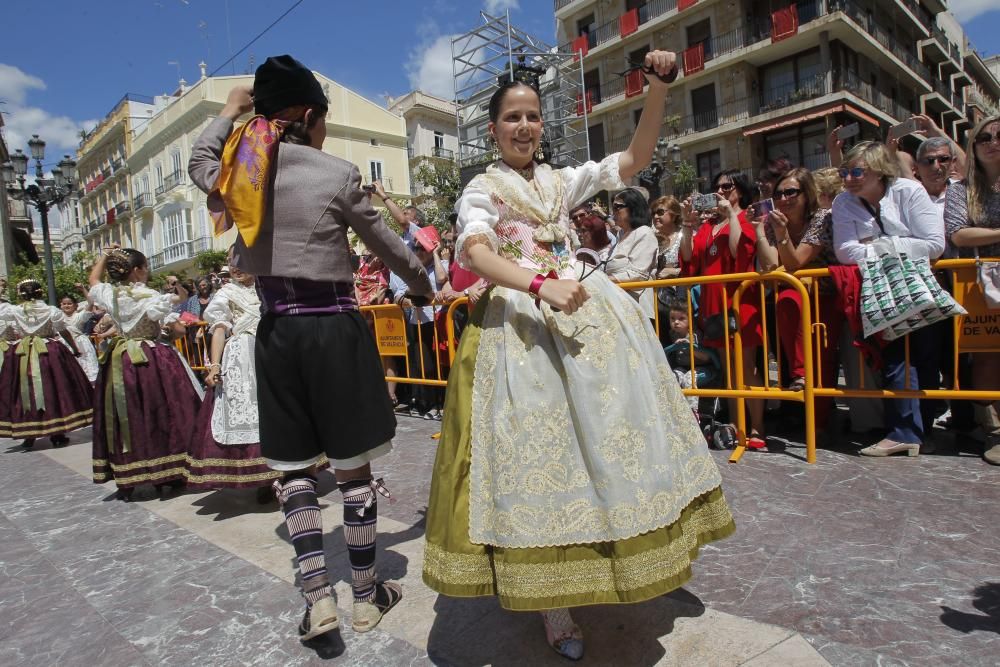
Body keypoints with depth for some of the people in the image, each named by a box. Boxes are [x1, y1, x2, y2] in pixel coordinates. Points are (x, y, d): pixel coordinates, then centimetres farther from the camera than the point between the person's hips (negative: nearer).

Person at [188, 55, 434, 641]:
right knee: (354, 467, 7)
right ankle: (367, 597, 21)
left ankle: (318, 597, 12)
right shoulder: (337, 174, -6)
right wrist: (425, 287, 21)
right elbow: (388, 245, 4)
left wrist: (230, 112, 40)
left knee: (294, 467, 15)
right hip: (335, 328, -3)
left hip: (276, 330, 4)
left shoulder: (240, 172, 4)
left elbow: (199, 160, 29)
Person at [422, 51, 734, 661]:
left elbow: (634, 160, 13)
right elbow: (475, 253, -14)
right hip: (519, 317, -4)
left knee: (604, 427, 5)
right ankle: (551, 599, 3)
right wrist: (541, 285, -31)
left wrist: (660, 85, 1)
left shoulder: (563, 180, 18)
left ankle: (633, 554, 23)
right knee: (536, 442, -7)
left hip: (585, 308, 5)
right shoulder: (482, 189, 5)